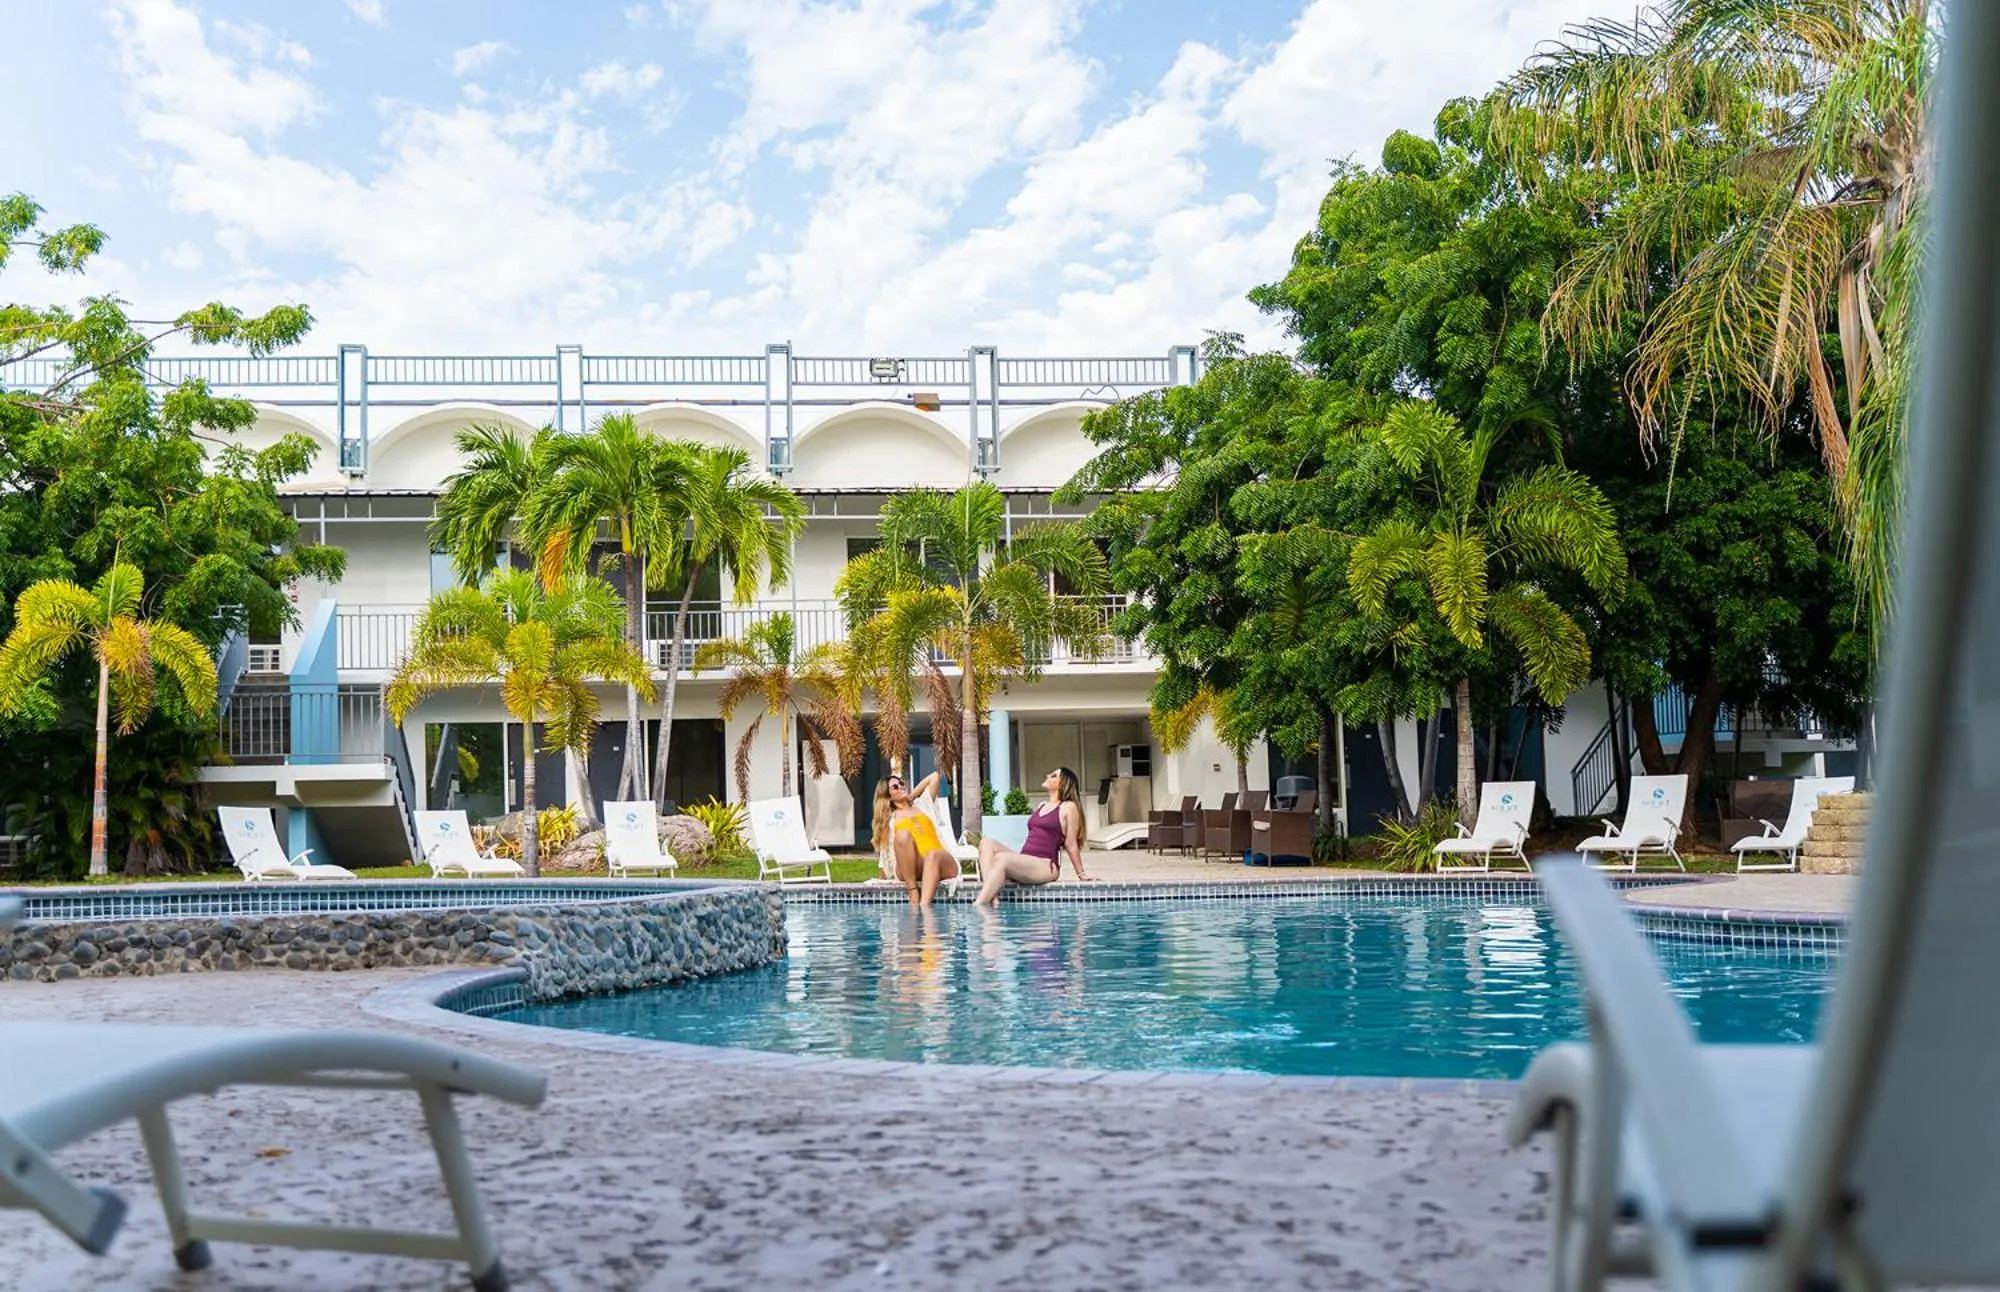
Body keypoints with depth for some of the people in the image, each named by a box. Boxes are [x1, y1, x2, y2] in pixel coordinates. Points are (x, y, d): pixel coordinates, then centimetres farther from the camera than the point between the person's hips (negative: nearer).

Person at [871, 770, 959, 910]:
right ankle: (914, 895, -35)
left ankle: (925, 905, -55)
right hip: (911, 870, -1)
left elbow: (934, 777, 28)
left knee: (932, 855, -35)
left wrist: (911, 796, 29)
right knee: (902, 834, -30)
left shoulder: (922, 806, 28)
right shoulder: (889, 819, 21)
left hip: (941, 863, 1)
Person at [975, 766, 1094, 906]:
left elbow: (1071, 844, 2)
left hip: (1046, 866, -8)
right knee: (987, 843, -13)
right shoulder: (1042, 806, 25)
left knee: (1001, 858, -31)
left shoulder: (1068, 807, 1)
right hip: (1024, 863, 8)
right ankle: (992, 897, -31)